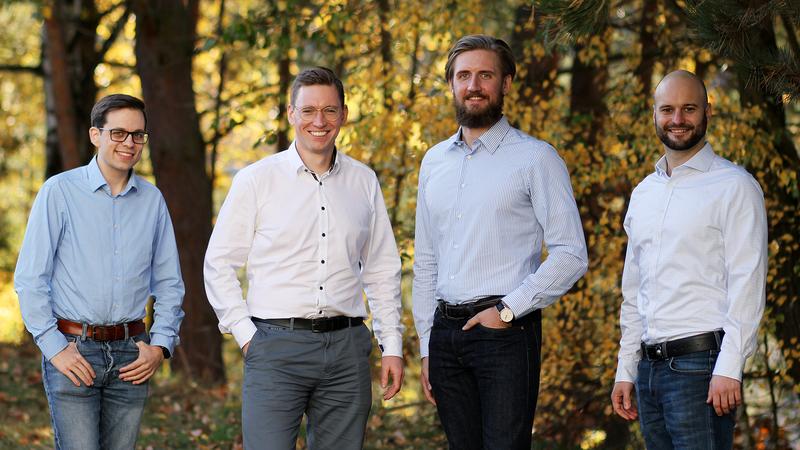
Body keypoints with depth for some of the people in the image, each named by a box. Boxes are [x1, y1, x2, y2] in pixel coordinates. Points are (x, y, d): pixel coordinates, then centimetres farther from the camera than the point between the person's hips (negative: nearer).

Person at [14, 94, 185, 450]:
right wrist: (54, 347, -10)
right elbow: (30, 279, -4)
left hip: (130, 355, 4)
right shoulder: (59, 192, -2)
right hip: (73, 351, -4)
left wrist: (161, 345, 3)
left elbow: (168, 283, 15)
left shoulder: (152, 200, 10)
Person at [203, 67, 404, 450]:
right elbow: (219, 263, 3)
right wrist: (245, 334, -5)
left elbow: (382, 271, 16)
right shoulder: (256, 180, 1)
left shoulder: (363, 182, 11)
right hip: (276, 345, -3)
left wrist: (392, 346, 10)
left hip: (346, 346, 3)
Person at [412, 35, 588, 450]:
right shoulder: (434, 162, 14)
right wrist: (426, 345, 14)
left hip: (506, 332, -5)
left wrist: (509, 310, -12)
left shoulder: (535, 158, -2)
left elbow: (571, 255, -7)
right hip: (446, 333, 5)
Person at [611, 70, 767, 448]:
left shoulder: (734, 186, -2)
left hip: (699, 364, -6)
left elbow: (747, 284, -10)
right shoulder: (643, 194, 18)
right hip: (649, 367, 6)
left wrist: (728, 369, -18)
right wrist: (625, 370, 16)